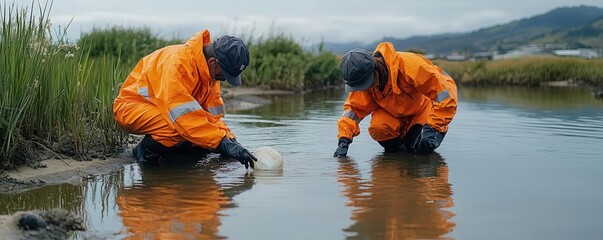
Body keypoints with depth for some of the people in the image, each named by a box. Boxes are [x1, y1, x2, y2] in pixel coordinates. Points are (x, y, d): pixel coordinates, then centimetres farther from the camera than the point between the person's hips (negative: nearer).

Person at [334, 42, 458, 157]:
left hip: (424, 108, -4)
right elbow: (354, 107, -10)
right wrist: (344, 140, -23)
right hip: (395, 114, 4)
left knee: (422, 147, -26)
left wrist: (432, 127, -35)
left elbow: (446, 92, -32)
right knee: (377, 128, -27)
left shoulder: (408, 65, -36)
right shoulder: (362, 79, -18)